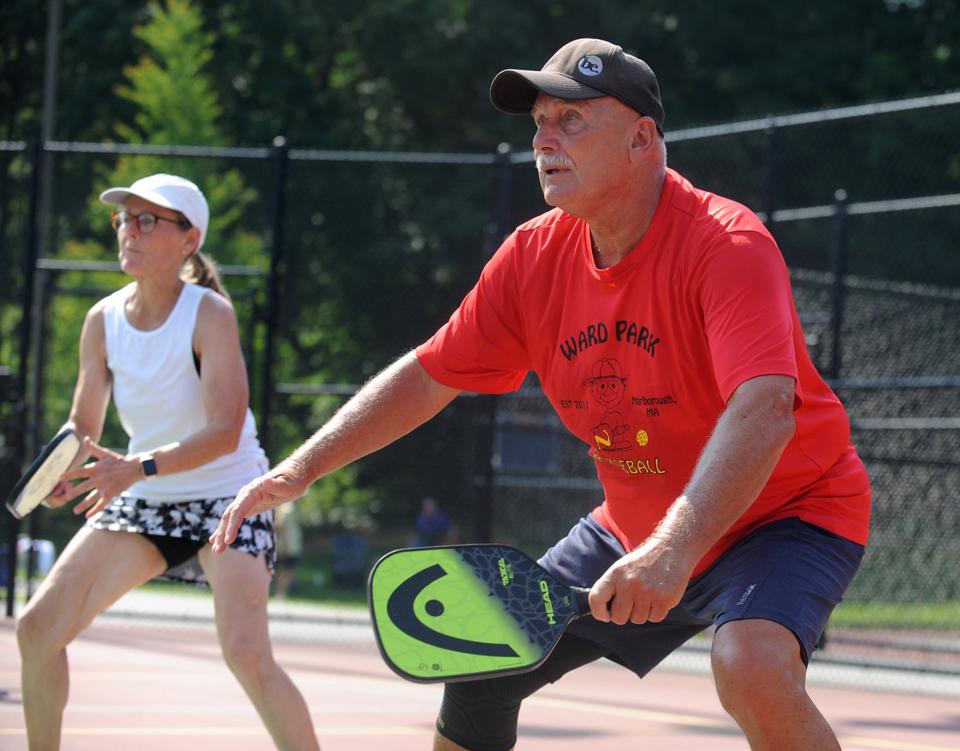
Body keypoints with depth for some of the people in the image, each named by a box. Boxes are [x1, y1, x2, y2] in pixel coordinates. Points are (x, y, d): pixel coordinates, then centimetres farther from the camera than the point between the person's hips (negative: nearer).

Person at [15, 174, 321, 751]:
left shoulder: (209, 313, -19)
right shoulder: (102, 321, -3)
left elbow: (224, 431, -28)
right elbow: (83, 432, 4)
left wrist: (140, 466, -41)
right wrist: (64, 474, -19)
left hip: (226, 496, -6)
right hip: (144, 505, 6)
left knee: (246, 653, -24)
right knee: (38, 628, -3)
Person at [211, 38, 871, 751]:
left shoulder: (728, 245, -28)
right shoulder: (536, 254, -6)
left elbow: (763, 411, -42)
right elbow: (427, 376, 5)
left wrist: (674, 549, -55)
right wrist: (300, 469, -6)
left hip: (785, 511, -7)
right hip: (634, 528, 7)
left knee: (751, 664, -36)